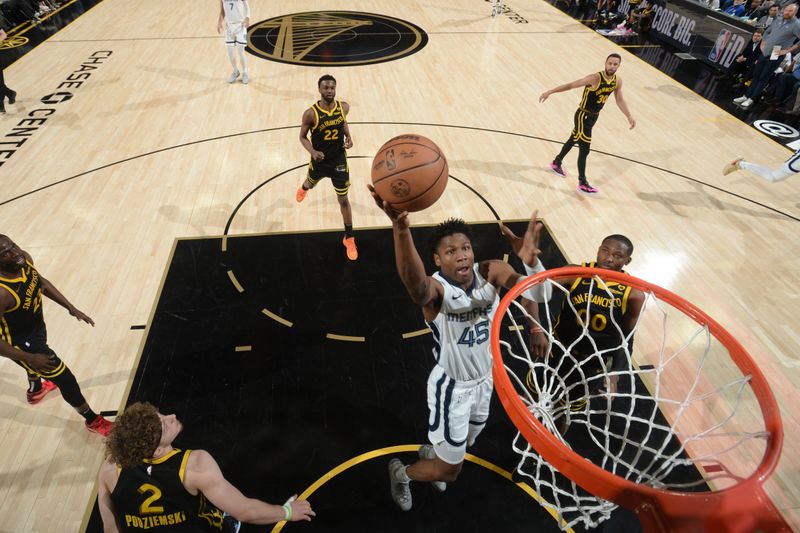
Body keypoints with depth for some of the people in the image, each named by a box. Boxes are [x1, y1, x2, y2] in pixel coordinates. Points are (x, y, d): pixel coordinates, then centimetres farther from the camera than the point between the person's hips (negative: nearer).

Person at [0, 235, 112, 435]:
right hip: (21, 342, -9)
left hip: (36, 325, 9)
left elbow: (42, 283, 3)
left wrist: (71, 308, 1)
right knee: (66, 380, 2)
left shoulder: (24, 258, -19)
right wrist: (30, 358, -30)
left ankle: (35, 390, 75)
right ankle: (93, 421, 26)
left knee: (36, 361, 40)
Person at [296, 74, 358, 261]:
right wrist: (313, 152, -28)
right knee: (310, 184, 29)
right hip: (319, 160, 0)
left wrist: (349, 137, -8)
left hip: (339, 161, 0)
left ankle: (349, 238, 16)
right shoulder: (311, 113, -22)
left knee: (343, 200, 2)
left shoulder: (344, 107, -12)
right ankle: (303, 188, 72)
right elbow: (302, 136, -9)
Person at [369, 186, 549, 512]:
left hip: (485, 380, 6)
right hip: (452, 386, -6)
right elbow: (414, 282, -55)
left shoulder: (490, 273, -15)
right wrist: (400, 228, -74)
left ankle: (431, 452, 67)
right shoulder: (435, 289, -31)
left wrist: (529, 259, -40)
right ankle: (401, 472, 41)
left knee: (465, 443, 32)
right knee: (449, 470, 9)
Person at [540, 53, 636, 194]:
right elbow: (571, 85, -22)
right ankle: (582, 183, 6)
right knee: (584, 150, -6)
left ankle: (556, 164, 45)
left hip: (594, 116, 8)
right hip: (583, 116, -8)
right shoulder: (595, 78, -25)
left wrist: (629, 116, 10)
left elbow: (619, 100, 12)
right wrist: (549, 92, -24)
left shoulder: (618, 81, -3)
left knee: (573, 140, 24)